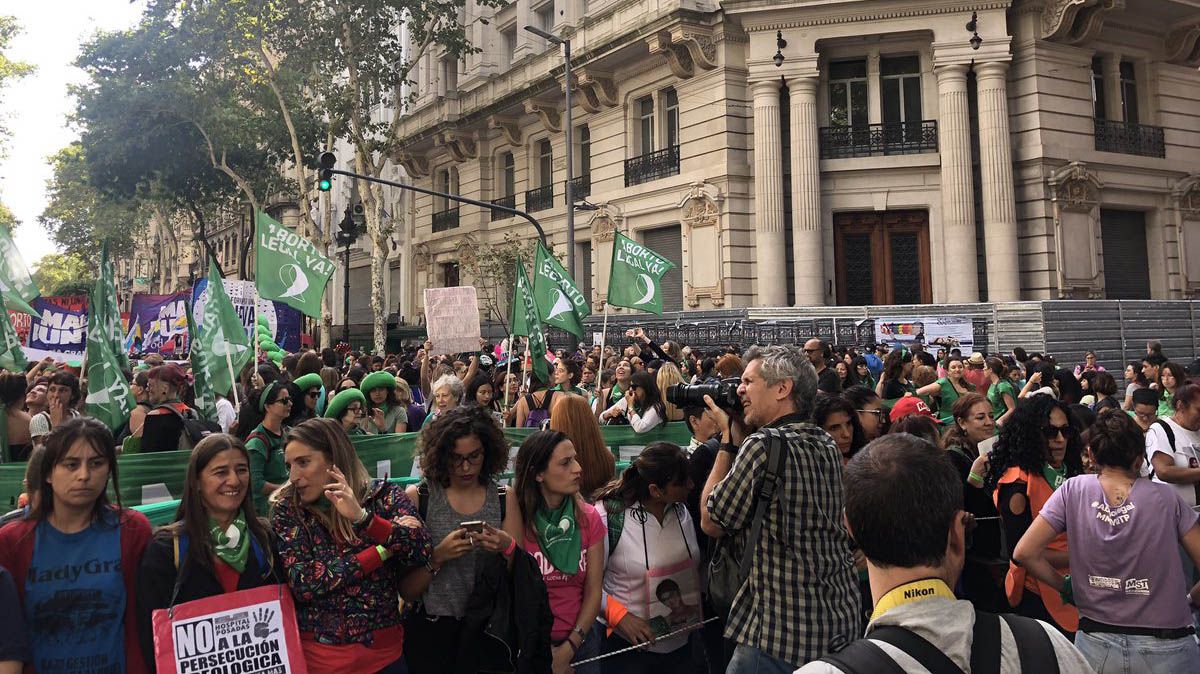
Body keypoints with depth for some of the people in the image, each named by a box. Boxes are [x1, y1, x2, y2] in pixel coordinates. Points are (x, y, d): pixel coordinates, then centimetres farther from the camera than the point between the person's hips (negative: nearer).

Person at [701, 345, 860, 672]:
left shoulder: (764, 443, -20)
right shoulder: (827, 445, 5)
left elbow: (711, 523, -10)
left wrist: (727, 436, -5)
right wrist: (738, 433, 11)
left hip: (782, 635, -8)